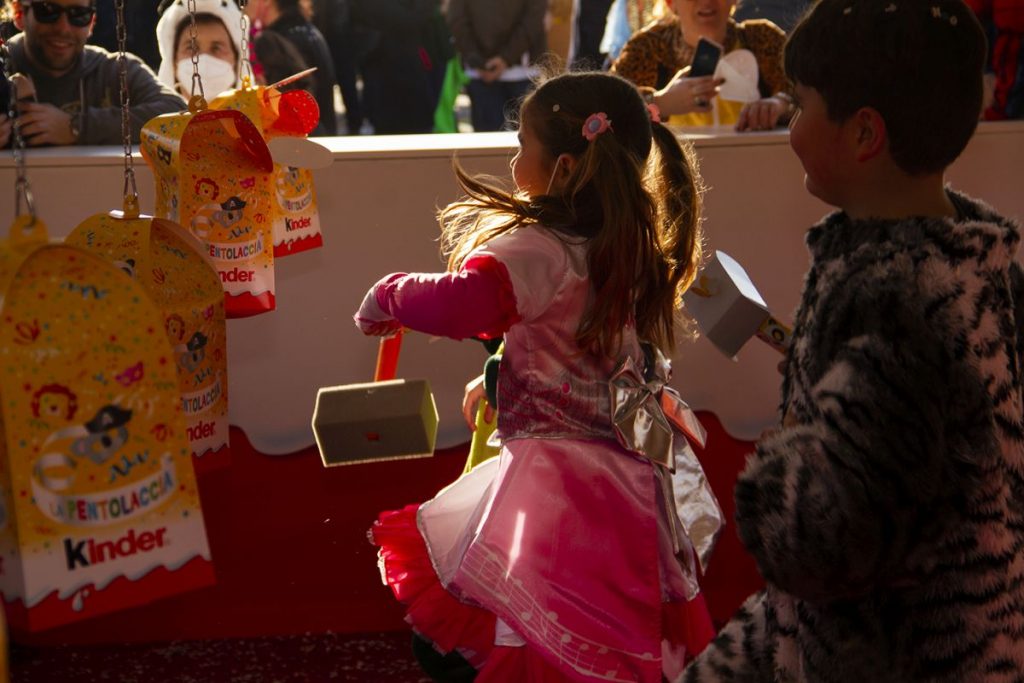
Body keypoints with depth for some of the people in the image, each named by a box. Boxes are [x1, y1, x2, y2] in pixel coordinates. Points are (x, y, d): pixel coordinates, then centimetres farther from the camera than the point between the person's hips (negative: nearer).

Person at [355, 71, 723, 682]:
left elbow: (460, 303, -31)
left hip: (561, 476, -9)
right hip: (634, 469, 9)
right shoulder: (629, 247, 9)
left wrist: (389, 297, -13)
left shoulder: (537, 250, -17)